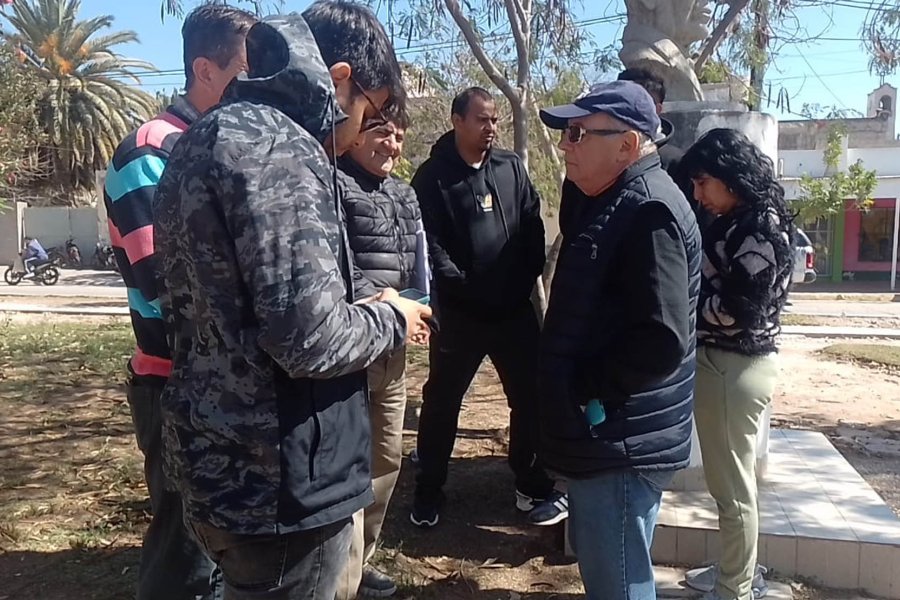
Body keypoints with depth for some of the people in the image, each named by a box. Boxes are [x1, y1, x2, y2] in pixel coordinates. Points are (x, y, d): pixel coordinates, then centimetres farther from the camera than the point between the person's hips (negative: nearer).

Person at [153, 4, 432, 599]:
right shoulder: (276, 144, -19)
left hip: (223, 462, 10)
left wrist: (364, 311, 13)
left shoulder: (208, 137, 12)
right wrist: (391, 319, -7)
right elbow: (309, 338, -26)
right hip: (279, 482, -9)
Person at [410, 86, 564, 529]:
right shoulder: (433, 176, -5)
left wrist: (527, 278, -5)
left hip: (515, 308, 3)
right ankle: (429, 490, 28)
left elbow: (533, 226, 5)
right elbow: (429, 242, -11)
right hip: (459, 311, -3)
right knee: (441, 400, 10)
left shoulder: (511, 168, 6)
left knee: (530, 397, 10)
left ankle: (533, 487, 29)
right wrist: (462, 285, -17)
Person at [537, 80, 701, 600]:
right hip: (608, 434, 10)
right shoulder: (617, 202, 12)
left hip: (622, 441, -10)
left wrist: (581, 388, -17)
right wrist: (575, 386, 11)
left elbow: (662, 341, -28)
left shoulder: (650, 210, -20)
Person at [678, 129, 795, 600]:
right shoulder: (737, 222, 11)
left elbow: (736, 311, -21)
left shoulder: (761, 229, -17)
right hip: (721, 362, 9)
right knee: (730, 480, 20)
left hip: (735, 368, -9)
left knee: (732, 486, 5)